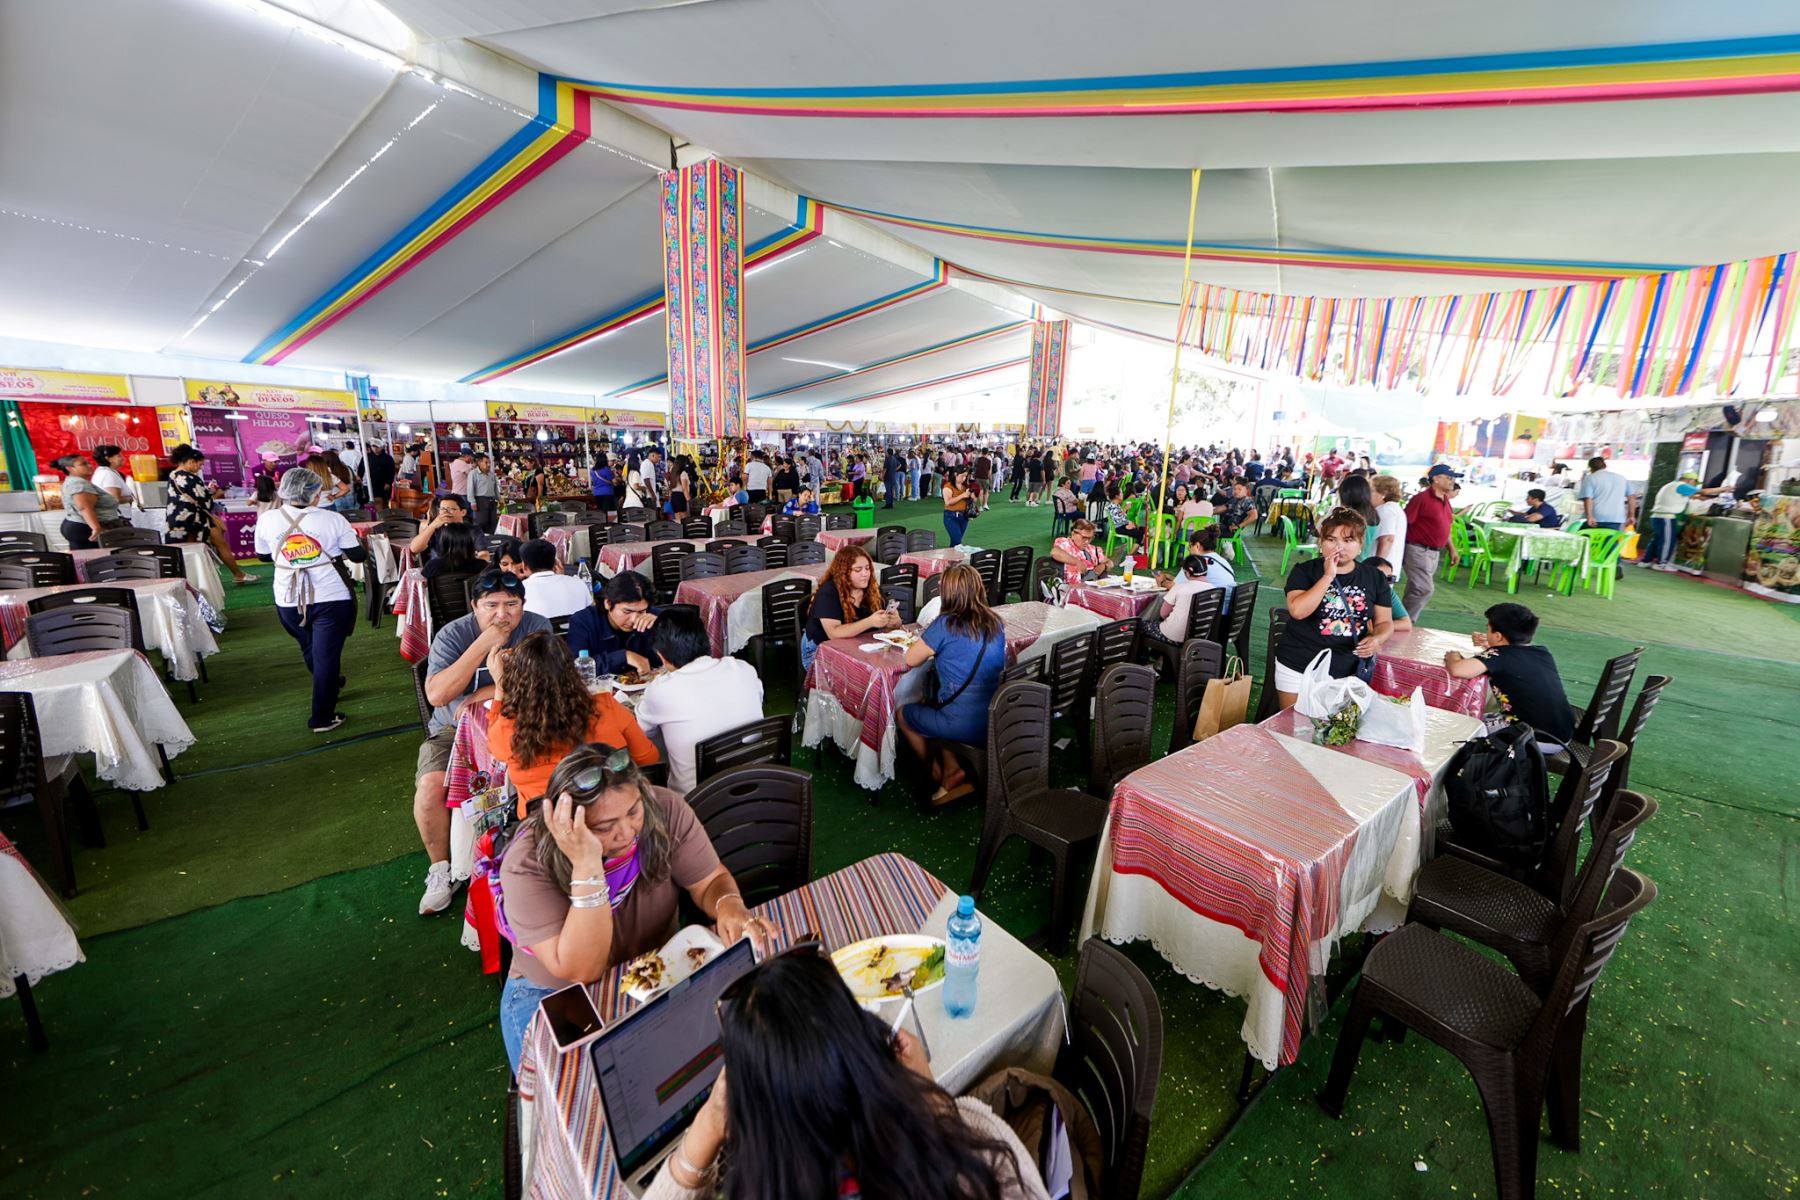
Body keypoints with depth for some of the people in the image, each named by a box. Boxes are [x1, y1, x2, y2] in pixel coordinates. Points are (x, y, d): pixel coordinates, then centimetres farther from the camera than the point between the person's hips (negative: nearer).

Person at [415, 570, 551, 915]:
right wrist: (483, 644, -26)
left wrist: (479, 697, -18)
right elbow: (437, 695, -22)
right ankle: (441, 868, 2)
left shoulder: (536, 628, -8)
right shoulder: (452, 635, -8)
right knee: (430, 786, -24)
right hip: (454, 730, 1)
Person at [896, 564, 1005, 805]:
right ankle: (952, 769, 15)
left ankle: (944, 775, 26)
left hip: (963, 726, -6)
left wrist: (926, 637, 11)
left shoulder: (945, 625, -16)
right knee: (929, 705, 30)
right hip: (994, 722, 6)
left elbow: (911, 659, -8)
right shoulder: (995, 623, 2)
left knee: (903, 713, 22)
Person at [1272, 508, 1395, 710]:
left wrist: (1377, 639, -13)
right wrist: (1328, 576, -22)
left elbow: (1385, 622, 9)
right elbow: (1298, 611, -23)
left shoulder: (1375, 578, 3)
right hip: (1299, 670, -2)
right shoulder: (1304, 571, -7)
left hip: (1348, 673, 3)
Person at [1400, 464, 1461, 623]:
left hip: (1434, 552, 8)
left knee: (1415, 589, 11)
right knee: (1425, 589, -12)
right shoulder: (1422, 498, -12)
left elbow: (1444, 527, 23)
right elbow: (1403, 524, -17)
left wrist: (1452, 549, 21)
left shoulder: (1445, 500, 13)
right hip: (1418, 550, -8)